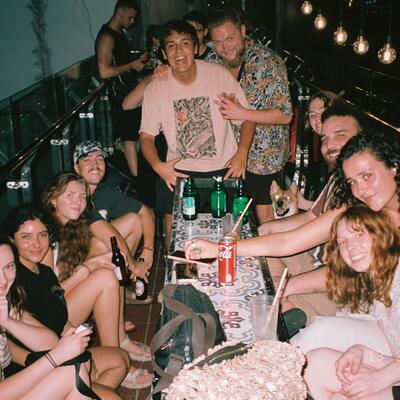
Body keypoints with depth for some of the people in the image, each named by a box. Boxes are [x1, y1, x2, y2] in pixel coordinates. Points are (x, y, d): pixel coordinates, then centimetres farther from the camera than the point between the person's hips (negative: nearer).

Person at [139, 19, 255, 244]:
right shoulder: (156, 88, -5)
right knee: (173, 230, 2)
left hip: (223, 169, 0)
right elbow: (147, 135, 1)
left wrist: (242, 153, -16)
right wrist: (157, 165, -17)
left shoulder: (220, 75, -7)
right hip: (178, 171, 1)